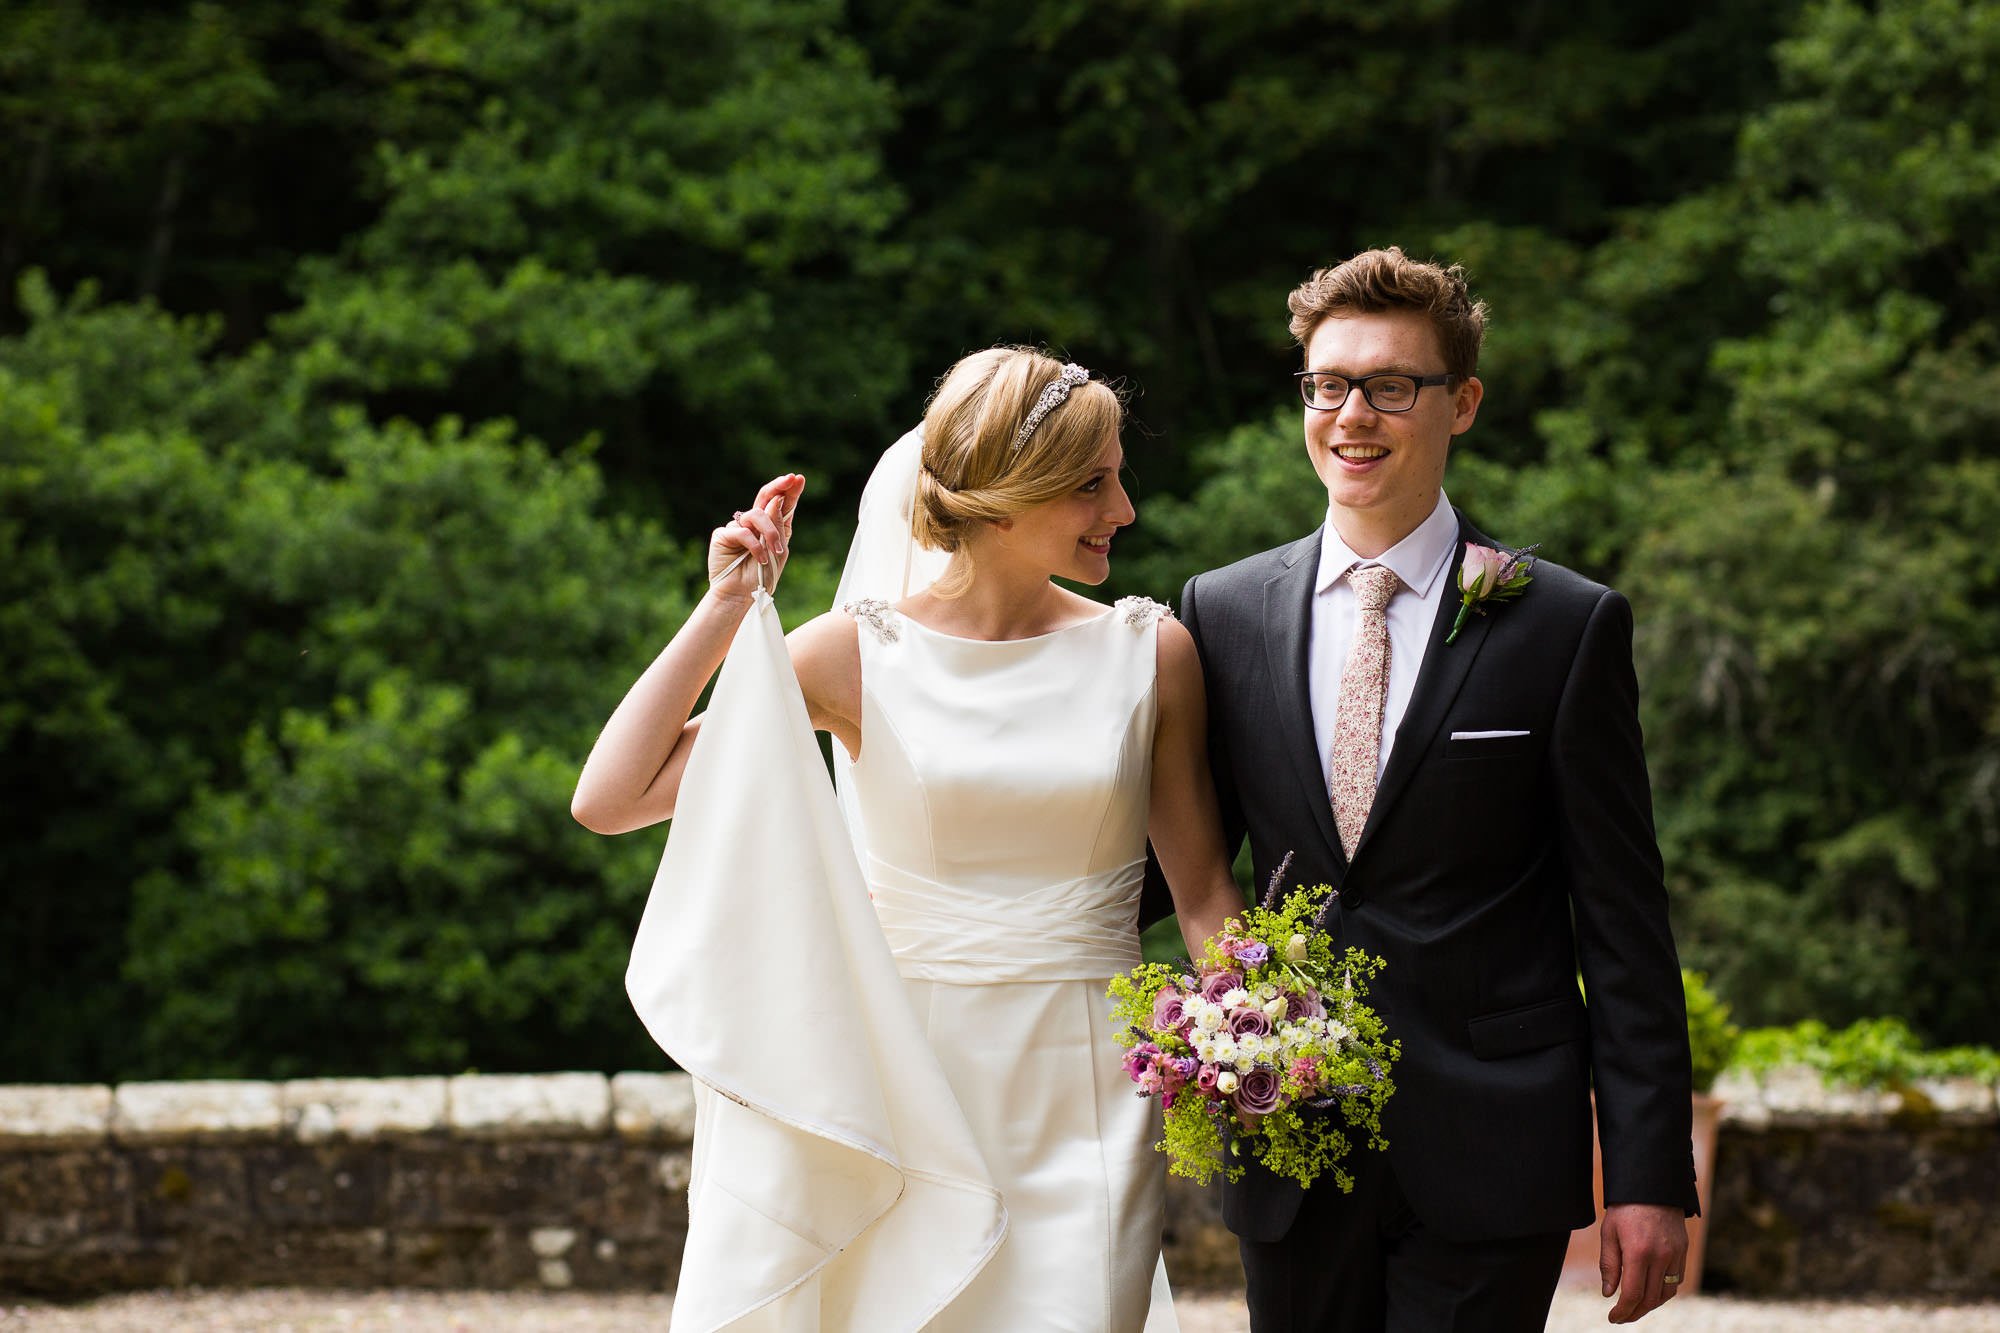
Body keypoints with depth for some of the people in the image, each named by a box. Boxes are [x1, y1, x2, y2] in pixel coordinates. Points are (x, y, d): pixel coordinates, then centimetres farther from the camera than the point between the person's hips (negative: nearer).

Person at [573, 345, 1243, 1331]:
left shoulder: (1150, 653, 2)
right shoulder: (861, 652, -2)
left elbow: (1201, 889, 6)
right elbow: (607, 801, -5)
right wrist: (725, 609, -7)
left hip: (1088, 1100, 1)